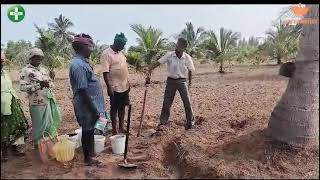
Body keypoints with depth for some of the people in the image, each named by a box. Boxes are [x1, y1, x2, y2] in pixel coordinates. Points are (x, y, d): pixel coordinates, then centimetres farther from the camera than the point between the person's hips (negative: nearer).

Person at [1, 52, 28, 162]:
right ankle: (4, 152, 17)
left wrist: (16, 99, 16)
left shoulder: (5, 74, 14)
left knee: (15, 126, 10)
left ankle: (14, 149, 22)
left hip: (12, 104, 7)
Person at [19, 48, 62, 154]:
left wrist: (51, 79, -3)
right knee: (40, 125, 6)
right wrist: (39, 85, -24)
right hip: (38, 103, -7)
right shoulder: (26, 71, -8)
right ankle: (39, 145, 25)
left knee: (51, 123, 17)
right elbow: (23, 87, -16)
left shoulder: (43, 69, 12)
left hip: (50, 101, 7)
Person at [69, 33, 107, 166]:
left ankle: (90, 154, 37)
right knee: (88, 132, 6)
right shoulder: (78, 65, -23)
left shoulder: (82, 62, 9)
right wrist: (94, 111, -21)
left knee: (90, 131, 20)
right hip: (87, 107, -9)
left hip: (91, 105, 9)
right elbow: (83, 91, -25)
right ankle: (88, 158, 24)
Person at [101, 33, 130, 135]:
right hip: (115, 88, -7)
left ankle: (121, 128, 28)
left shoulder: (120, 53, 11)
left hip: (124, 87, 7)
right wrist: (109, 87, -21)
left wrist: (128, 83, 16)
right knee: (114, 109, 6)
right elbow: (105, 72, -18)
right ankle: (114, 130, 19)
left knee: (122, 108, 15)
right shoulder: (106, 54, -14)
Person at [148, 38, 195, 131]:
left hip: (182, 81, 0)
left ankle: (190, 121, 23)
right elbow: (159, 62, -15)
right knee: (166, 103, 4)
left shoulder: (187, 57, -7)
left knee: (187, 102, 3)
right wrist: (151, 68, -30)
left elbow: (190, 70, 4)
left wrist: (190, 82, 10)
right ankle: (162, 122, 16)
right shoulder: (169, 55, -9)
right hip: (171, 81, 0)